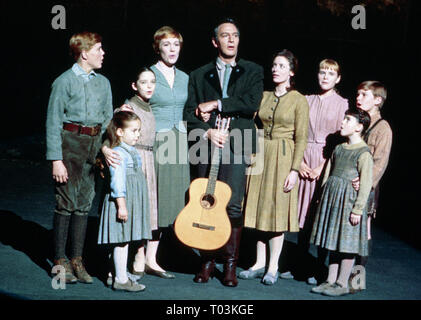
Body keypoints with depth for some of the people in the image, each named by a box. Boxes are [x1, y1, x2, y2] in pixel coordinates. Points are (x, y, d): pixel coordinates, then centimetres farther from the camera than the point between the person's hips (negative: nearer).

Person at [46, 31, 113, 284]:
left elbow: (108, 119, 18)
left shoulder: (103, 83, 12)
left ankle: (77, 260, 13)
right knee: (66, 203, -3)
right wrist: (56, 160, -12)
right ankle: (60, 260, 7)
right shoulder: (64, 82, -5)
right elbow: (53, 122, -6)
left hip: (96, 144, 5)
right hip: (71, 142, -5)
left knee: (85, 203, 6)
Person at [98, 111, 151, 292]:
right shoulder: (118, 153, -15)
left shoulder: (132, 151, 15)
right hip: (122, 201, -9)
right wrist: (121, 205, -24)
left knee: (125, 240, 13)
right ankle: (121, 280, 1)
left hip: (133, 201, 9)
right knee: (121, 241, -4)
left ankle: (122, 275, 20)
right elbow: (117, 181, -21)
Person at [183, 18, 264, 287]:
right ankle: (208, 261, 13)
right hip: (207, 145, 2)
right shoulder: (199, 75, 17)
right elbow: (191, 112, 9)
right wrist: (206, 131, -9)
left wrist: (216, 104, -6)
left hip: (237, 146, -2)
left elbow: (252, 103, -6)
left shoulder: (253, 71, 12)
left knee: (233, 204, -8)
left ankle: (230, 264, 3)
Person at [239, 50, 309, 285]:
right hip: (261, 156, 5)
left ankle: (273, 267, 7)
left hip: (283, 158, -5)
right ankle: (260, 264, 16)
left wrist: (295, 169, -13)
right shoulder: (264, 96, 10)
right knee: (260, 209, 7)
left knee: (276, 210, -2)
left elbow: (301, 138, -7)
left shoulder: (299, 101, -4)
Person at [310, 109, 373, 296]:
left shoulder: (363, 153, -11)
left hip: (349, 200, -7)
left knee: (347, 245, 0)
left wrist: (358, 209, -16)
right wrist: (323, 198, 17)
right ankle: (331, 280, 19)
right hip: (332, 198, 7)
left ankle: (342, 283, 8)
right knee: (333, 242, 12)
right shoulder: (338, 149, 11)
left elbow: (366, 183, -14)